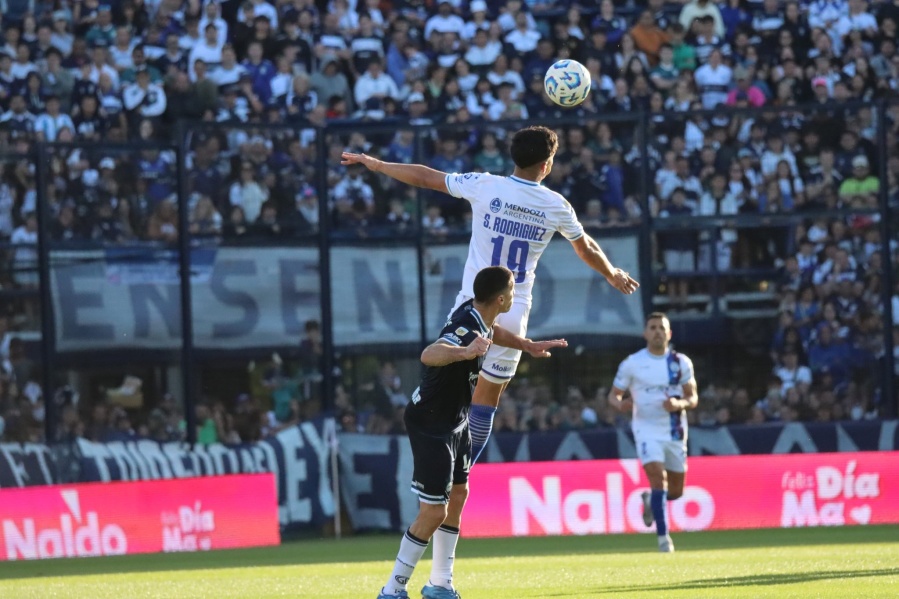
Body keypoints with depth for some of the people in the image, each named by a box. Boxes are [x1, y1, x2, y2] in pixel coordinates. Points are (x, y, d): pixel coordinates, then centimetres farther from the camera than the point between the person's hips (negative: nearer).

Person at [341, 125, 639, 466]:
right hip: (515, 313, 1)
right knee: (486, 401, 9)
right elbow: (586, 249, 17)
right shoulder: (556, 206, -1)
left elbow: (424, 177, 3)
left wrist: (373, 164, 17)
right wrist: (612, 274, 37)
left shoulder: (485, 186, -5)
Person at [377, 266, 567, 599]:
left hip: (454, 421, 10)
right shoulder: (465, 328, -31)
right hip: (429, 424, -10)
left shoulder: (478, 317, -2)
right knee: (434, 512, -9)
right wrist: (465, 352, -69)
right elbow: (429, 355, -52)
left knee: (458, 495, 18)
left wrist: (528, 346, 30)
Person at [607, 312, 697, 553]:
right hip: (647, 430, -3)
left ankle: (651, 500, 44)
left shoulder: (681, 363, 1)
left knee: (675, 491, 9)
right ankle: (663, 536, -15)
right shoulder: (631, 364, -4)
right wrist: (620, 404, -21)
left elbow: (693, 398, 3)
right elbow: (613, 395, 3)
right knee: (658, 477, -22)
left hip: (675, 431, 3)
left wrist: (679, 404, -20)